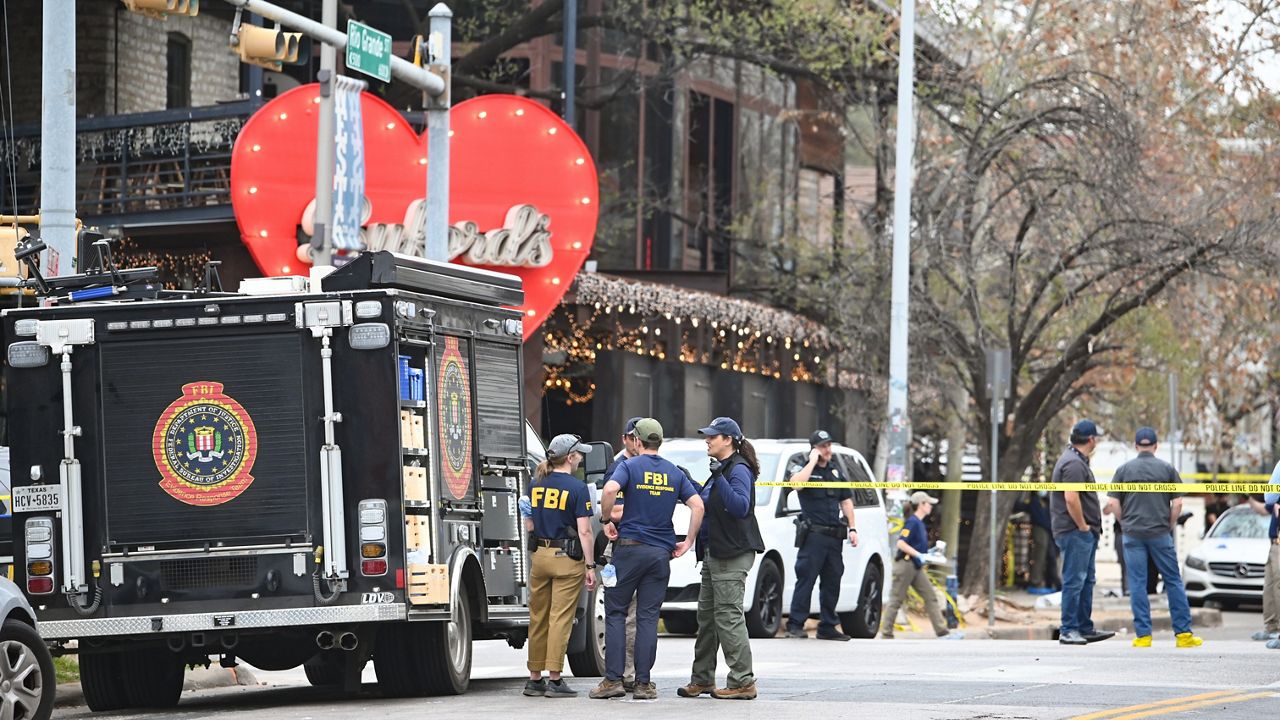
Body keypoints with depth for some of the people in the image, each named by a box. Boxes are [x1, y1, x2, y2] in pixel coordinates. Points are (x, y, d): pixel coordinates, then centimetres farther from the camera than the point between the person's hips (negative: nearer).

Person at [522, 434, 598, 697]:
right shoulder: (577, 488, -11)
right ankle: (554, 680, -4)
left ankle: (535, 678, 16)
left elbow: (529, 525, 12)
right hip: (567, 558, -5)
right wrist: (590, 566, -11)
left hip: (540, 555, 5)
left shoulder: (536, 485, 6)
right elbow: (584, 531, -14)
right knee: (561, 619, -3)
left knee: (538, 619, 12)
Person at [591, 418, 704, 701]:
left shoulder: (630, 466, -3)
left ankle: (613, 679, -2)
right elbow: (697, 505, 1)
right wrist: (688, 542, 7)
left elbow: (610, 489, -23)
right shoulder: (675, 473, 9)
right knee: (648, 617, 5)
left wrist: (606, 518, -7)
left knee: (615, 613, 4)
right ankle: (643, 683, 1)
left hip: (630, 548, -3)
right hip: (661, 551, 3)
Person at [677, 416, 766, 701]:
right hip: (714, 554, 11)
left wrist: (720, 479, -30)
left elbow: (740, 507, -25)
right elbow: (706, 503, 28)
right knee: (707, 616, 14)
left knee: (728, 617, -11)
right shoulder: (721, 469, 18)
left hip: (733, 556, -11)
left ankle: (743, 682, -8)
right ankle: (702, 679, 21)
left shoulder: (739, 470, -12)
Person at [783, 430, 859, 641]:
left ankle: (827, 627, 12)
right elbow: (796, 483, -24)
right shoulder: (803, 469, 0)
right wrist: (813, 461, -15)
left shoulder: (835, 471, 19)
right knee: (806, 579, -10)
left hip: (835, 536, 6)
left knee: (832, 582, 7)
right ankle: (795, 625, -10)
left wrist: (852, 528, 14)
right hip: (813, 534, -6)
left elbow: (846, 500, 22)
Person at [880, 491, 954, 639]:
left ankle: (942, 632, 4)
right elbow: (901, 543, -22)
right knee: (897, 599, -3)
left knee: (931, 597, 5)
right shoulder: (912, 522, -14)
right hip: (906, 564, -10)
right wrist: (919, 555, -24)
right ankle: (886, 634, 2)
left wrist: (929, 553, 13)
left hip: (916, 567, 10)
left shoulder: (920, 523, 15)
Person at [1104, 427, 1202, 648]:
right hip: (1160, 534, 0)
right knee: (1173, 581, 5)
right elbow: (1177, 502, -1)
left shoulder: (1125, 469, 3)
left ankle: (1143, 634, 0)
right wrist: (1170, 526, 10)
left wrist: (1124, 524, 9)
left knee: (1137, 584, 2)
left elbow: (1112, 502, -1)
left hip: (1133, 533, 0)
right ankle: (1183, 632, 4)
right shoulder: (1167, 469, 2)